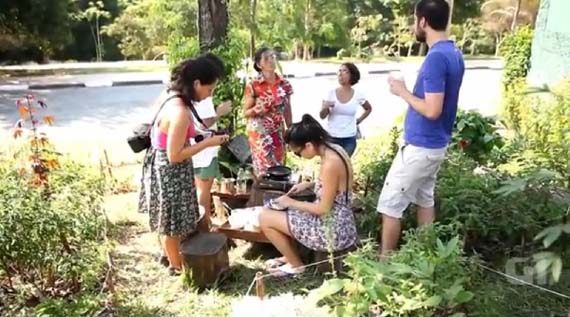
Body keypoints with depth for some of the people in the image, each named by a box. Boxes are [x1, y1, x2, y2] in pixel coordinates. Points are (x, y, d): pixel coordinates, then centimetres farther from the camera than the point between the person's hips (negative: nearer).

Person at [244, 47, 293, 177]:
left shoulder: (285, 84, 3)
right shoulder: (253, 86, -8)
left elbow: (287, 111, 9)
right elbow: (246, 113, -2)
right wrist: (257, 109, -22)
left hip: (278, 134, 4)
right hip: (260, 134, -4)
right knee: (265, 170, -4)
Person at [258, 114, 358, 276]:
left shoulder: (330, 164, -28)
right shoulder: (334, 149, 0)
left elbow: (324, 208, -21)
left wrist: (291, 203, -10)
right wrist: (309, 184, 8)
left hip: (332, 229, -10)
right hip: (336, 222, 10)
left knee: (265, 217, -5)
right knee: (275, 211, 20)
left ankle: (296, 265, 12)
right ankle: (290, 255, 30)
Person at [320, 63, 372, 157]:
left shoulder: (358, 95, -2)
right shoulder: (331, 93, -4)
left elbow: (368, 108, 19)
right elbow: (322, 116, -3)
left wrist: (359, 120, 7)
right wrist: (325, 107, -23)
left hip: (349, 139, 0)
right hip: (332, 138, 0)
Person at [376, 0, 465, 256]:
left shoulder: (436, 57, -23)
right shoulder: (454, 52, 8)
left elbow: (432, 110, -27)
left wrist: (403, 92, -15)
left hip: (420, 147, -10)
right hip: (436, 144, 10)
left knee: (390, 204, 1)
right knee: (424, 199, 19)